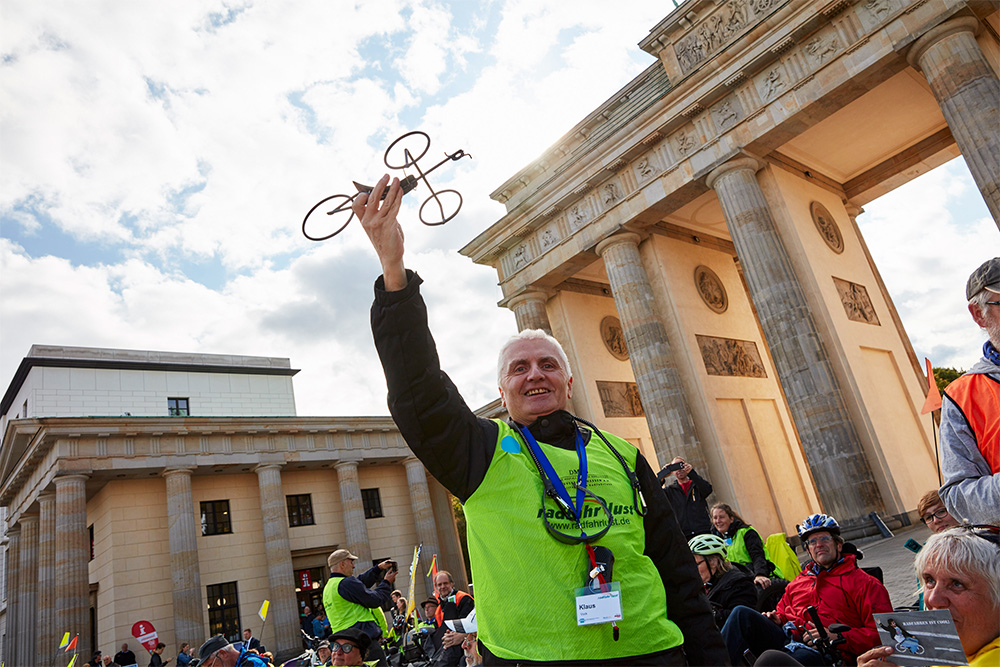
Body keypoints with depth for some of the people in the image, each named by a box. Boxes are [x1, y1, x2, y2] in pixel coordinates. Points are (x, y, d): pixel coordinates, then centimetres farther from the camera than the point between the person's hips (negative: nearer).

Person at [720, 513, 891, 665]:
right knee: (742, 613, -21)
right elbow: (783, 612, 37)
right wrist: (778, 619, 11)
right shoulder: (798, 581, 29)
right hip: (786, 639, 6)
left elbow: (881, 632, 0)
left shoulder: (864, 582, 11)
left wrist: (838, 637, -13)